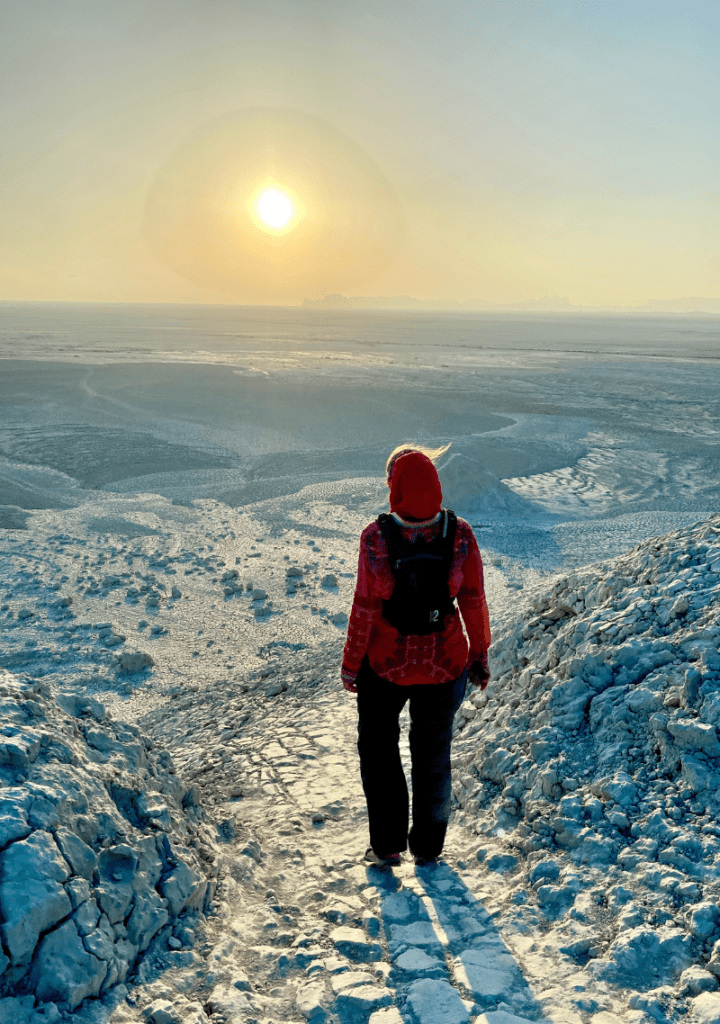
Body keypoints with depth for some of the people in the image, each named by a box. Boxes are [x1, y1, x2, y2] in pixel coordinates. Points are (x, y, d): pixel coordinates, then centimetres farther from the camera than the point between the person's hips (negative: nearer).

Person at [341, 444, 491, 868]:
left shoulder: (377, 536, -20)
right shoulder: (460, 534, -13)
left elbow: (365, 607, -15)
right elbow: (473, 601, -6)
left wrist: (351, 664, -2)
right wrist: (480, 655, 8)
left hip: (385, 664, -2)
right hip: (445, 665, 2)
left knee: (379, 749, 21)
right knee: (434, 754, 21)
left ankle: (388, 844, 26)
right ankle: (429, 847, 34)